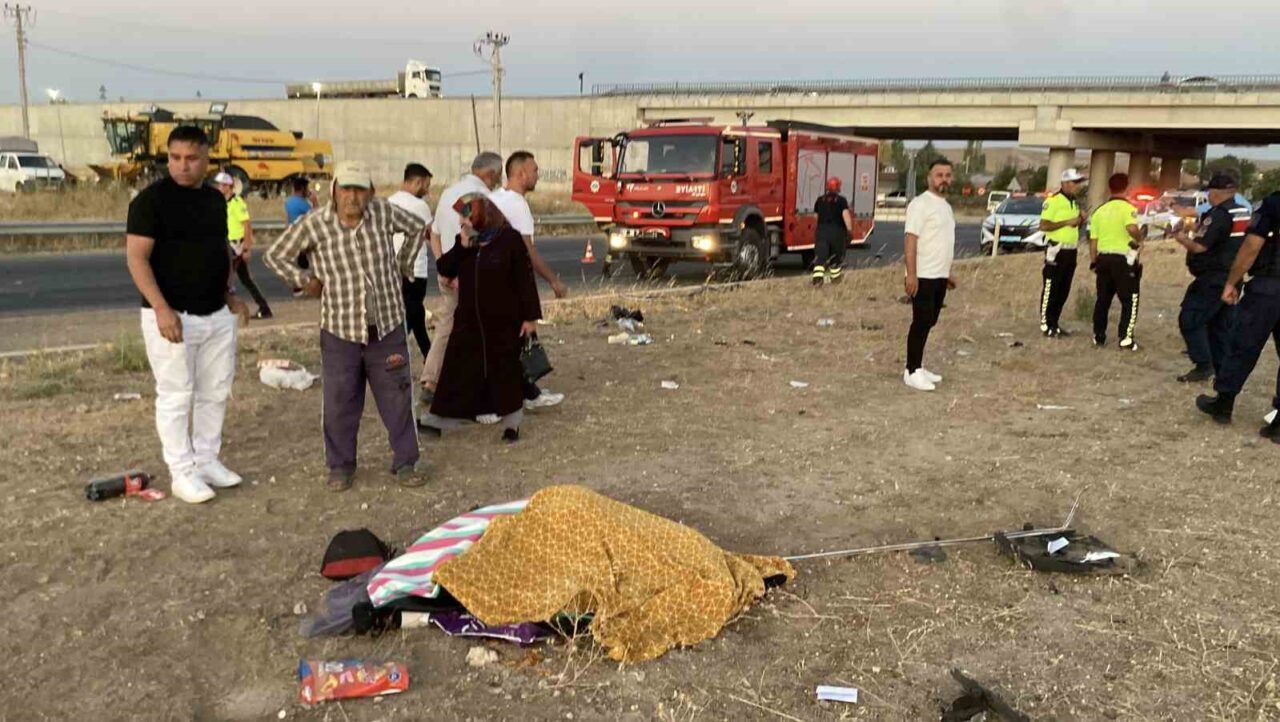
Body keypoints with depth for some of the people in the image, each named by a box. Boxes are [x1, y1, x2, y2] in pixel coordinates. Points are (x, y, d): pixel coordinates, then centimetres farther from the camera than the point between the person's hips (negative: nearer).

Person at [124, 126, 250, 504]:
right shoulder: (151, 199, -11)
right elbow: (136, 258, -15)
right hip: (172, 316, -7)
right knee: (176, 396, 1)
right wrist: (161, 308, -23)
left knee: (215, 392, 13)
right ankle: (182, 473, 10)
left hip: (217, 316, 7)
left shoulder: (216, 199, 10)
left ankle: (207, 460, 26)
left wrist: (230, 294, 11)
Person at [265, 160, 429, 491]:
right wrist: (305, 280, 0)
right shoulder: (314, 224, -8)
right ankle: (340, 466, 24)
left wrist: (402, 267, 11)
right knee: (340, 404, 6)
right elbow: (277, 256, 6)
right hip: (340, 331, -1)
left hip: (388, 329, 1)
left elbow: (416, 228, 15)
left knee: (397, 399, 7)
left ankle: (404, 463, 21)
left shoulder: (383, 212, -5)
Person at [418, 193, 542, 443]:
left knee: (506, 369, 6)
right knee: (457, 368, 7)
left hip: (504, 322, -5)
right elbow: (443, 268, 2)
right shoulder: (465, 241, 7)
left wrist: (530, 316, -12)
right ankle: (439, 419, 14)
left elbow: (525, 280, -10)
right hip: (469, 320, 5)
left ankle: (512, 422, 20)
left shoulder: (510, 239, -11)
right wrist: (461, 246, -13)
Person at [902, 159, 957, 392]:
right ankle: (912, 372, -1)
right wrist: (911, 274, -25)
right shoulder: (920, 203, -13)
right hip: (923, 276, -9)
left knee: (929, 323, 11)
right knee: (921, 323, -7)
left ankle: (918, 367, 18)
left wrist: (948, 273, 22)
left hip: (939, 276, 9)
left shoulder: (946, 206, 15)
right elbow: (911, 240, -19)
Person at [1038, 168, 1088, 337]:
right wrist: (1067, 222, -20)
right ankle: (1045, 325, 1)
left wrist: (1081, 220, 4)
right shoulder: (1053, 201, -10)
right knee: (1051, 289, -5)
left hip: (1070, 252, 8)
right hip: (1056, 250, -8)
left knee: (1064, 291, 10)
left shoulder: (1075, 202, 16)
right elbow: (1043, 225, -17)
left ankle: (1054, 324, 17)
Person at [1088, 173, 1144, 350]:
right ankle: (1126, 338, -3)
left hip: (1103, 258, 6)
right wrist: (1139, 239, -8)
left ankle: (1099, 336, 16)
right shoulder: (1127, 208, -8)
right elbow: (1132, 228, -29)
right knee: (1129, 300, 1)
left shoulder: (1100, 210, 10)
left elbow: (1093, 240, 11)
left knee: (1103, 299, 14)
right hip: (1123, 259, -6)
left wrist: (1093, 262, 19)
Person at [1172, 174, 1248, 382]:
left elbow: (1199, 246, -21)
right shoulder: (1244, 214, 9)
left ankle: (1203, 366, -11)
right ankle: (1223, 369, 16)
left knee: (1190, 319, -5)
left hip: (1212, 279, -9)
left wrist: (1182, 239, -3)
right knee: (1222, 325, 13)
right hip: (1233, 278, 9)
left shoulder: (1218, 215, -17)